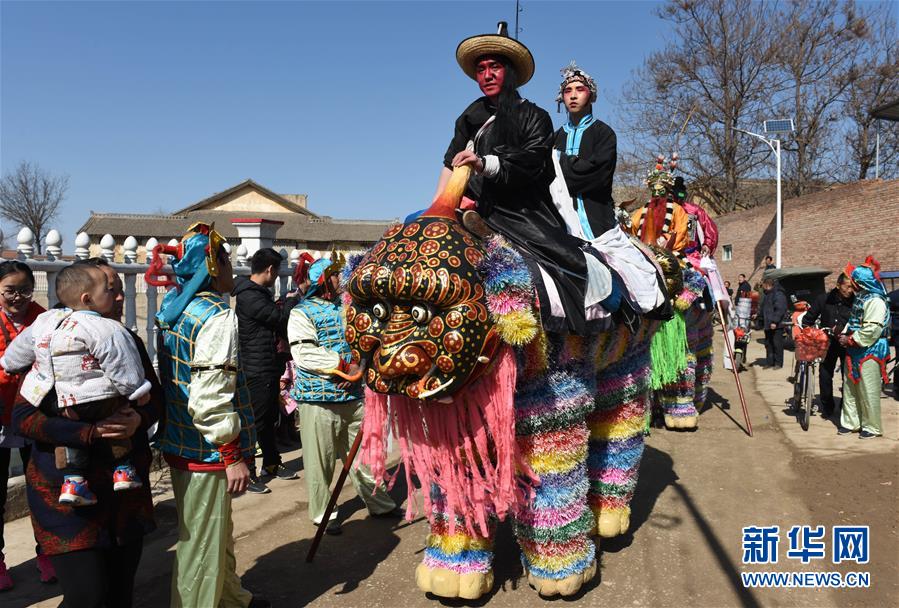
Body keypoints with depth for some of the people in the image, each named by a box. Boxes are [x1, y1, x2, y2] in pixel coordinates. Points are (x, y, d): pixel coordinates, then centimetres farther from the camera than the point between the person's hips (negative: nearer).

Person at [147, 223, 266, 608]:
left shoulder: (172, 310, 8)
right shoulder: (218, 317, -20)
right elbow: (211, 399, -26)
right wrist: (233, 456, -19)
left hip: (179, 443, 10)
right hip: (206, 452, -10)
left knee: (217, 532, 24)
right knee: (202, 544, 5)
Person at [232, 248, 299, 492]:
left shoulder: (260, 293, 14)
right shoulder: (248, 296, -19)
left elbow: (276, 322, 19)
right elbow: (279, 316, -22)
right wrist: (296, 298, -8)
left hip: (269, 369, 10)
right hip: (257, 371, -10)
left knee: (270, 418, 20)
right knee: (255, 422, -2)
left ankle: (271, 463, 33)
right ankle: (247, 474, 9)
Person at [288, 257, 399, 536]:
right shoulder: (302, 313, -4)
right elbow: (303, 354, -16)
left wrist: (359, 368, -9)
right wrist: (344, 364, -17)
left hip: (353, 396, 5)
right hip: (318, 399, -5)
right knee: (320, 460, 3)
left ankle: (379, 504, 29)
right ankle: (323, 513, 19)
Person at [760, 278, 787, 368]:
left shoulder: (778, 294, -13)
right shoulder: (768, 294, 18)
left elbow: (780, 310, -20)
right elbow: (763, 309, 28)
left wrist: (775, 322, -23)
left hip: (776, 325, -10)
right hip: (768, 325, 10)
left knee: (777, 344, -3)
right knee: (768, 344, 12)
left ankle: (778, 363, 4)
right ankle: (769, 362, 18)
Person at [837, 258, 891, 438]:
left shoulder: (875, 301, -17)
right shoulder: (860, 298, 13)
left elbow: (871, 330, -23)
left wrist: (851, 340, -15)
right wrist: (845, 335, 4)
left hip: (870, 351, -10)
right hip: (855, 350, 10)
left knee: (868, 390, -2)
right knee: (850, 387, 13)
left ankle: (872, 427, 10)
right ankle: (850, 422, 23)